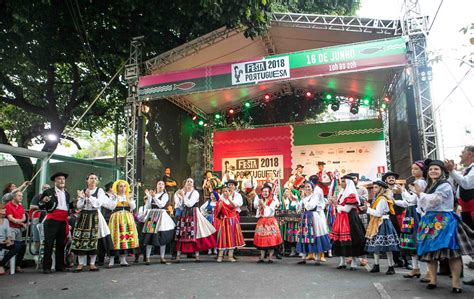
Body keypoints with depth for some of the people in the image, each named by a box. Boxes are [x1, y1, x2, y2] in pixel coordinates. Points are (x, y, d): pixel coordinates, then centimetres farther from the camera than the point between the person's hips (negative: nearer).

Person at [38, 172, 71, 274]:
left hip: (63, 221, 5)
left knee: (61, 244, 11)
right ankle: (46, 267, 5)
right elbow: (41, 206, -1)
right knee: (49, 244, -3)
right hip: (52, 221, -5)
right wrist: (43, 201, -21)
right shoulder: (49, 192, 0)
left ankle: (60, 266, 19)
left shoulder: (67, 194, 18)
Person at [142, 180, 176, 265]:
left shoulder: (165, 195, 5)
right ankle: (147, 257, 2)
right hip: (151, 216, 2)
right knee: (149, 236, -3)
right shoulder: (152, 194, 14)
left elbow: (161, 204, -11)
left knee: (162, 236, -2)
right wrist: (149, 197, -1)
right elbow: (148, 207, 8)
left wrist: (154, 196, -13)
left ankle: (162, 257, 7)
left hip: (161, 216, -2)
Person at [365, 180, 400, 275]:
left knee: (386, 247, -3)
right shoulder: (378, 198, 14)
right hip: (377, 224, 10)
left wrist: (368, 208, -12)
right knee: (375, 246, 13)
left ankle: (391, 267, 6)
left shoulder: (382, 199, -15)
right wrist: (369, 207, 4)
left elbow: (378, 213, -20)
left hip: (382, 224, -10)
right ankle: (376, 266, 21)